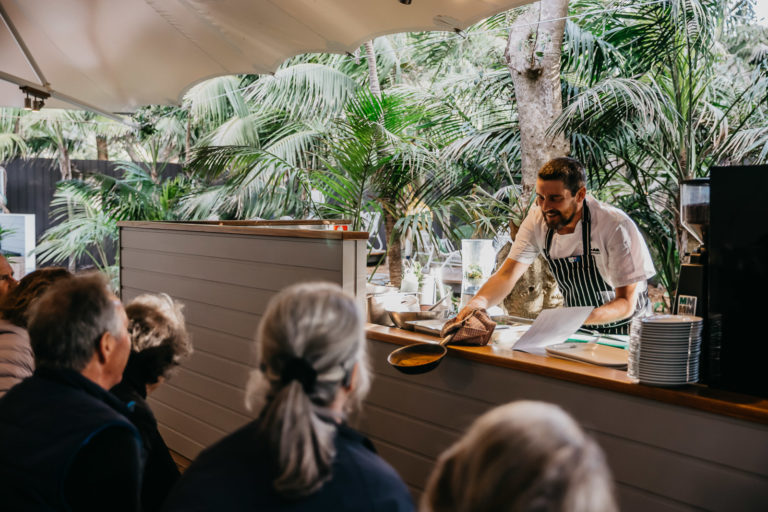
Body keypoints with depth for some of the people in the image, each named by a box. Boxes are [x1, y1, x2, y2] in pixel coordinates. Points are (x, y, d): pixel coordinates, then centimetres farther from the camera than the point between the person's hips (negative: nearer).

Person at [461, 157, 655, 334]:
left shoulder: (616, 227, -25)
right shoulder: (537, 219, -11)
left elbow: (626, 302, -23)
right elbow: (507, 275, -12)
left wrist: (583, 318, -43)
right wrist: (480, 301, -33)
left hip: (623, 332, -3)